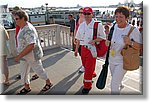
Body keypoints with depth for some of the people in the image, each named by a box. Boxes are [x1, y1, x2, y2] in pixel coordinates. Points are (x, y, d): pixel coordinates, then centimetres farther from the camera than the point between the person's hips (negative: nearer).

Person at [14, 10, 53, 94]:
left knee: (39, 70, 9)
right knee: (24, 72, 17)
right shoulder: (23, 28, 5)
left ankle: (48, 83, 32)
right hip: (24, 55, 9)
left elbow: (31, 45, -34)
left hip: (32, 55, -9)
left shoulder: (28, 30, -27)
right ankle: (27, 87, 37)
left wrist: (19, 56, -30)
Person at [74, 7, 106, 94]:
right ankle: (93, 74, 49)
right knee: (85, 65, 19)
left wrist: (95, 40, -19)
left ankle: (87, 86, 14)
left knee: (89, 67, -3)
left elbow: (103, 37, -2)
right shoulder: (81, 25, 8)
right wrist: (76, 49, 14)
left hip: (92, 49, -5)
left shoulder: (98, 25, -8)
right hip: (83, 48, 6)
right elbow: (78, 38, 14)